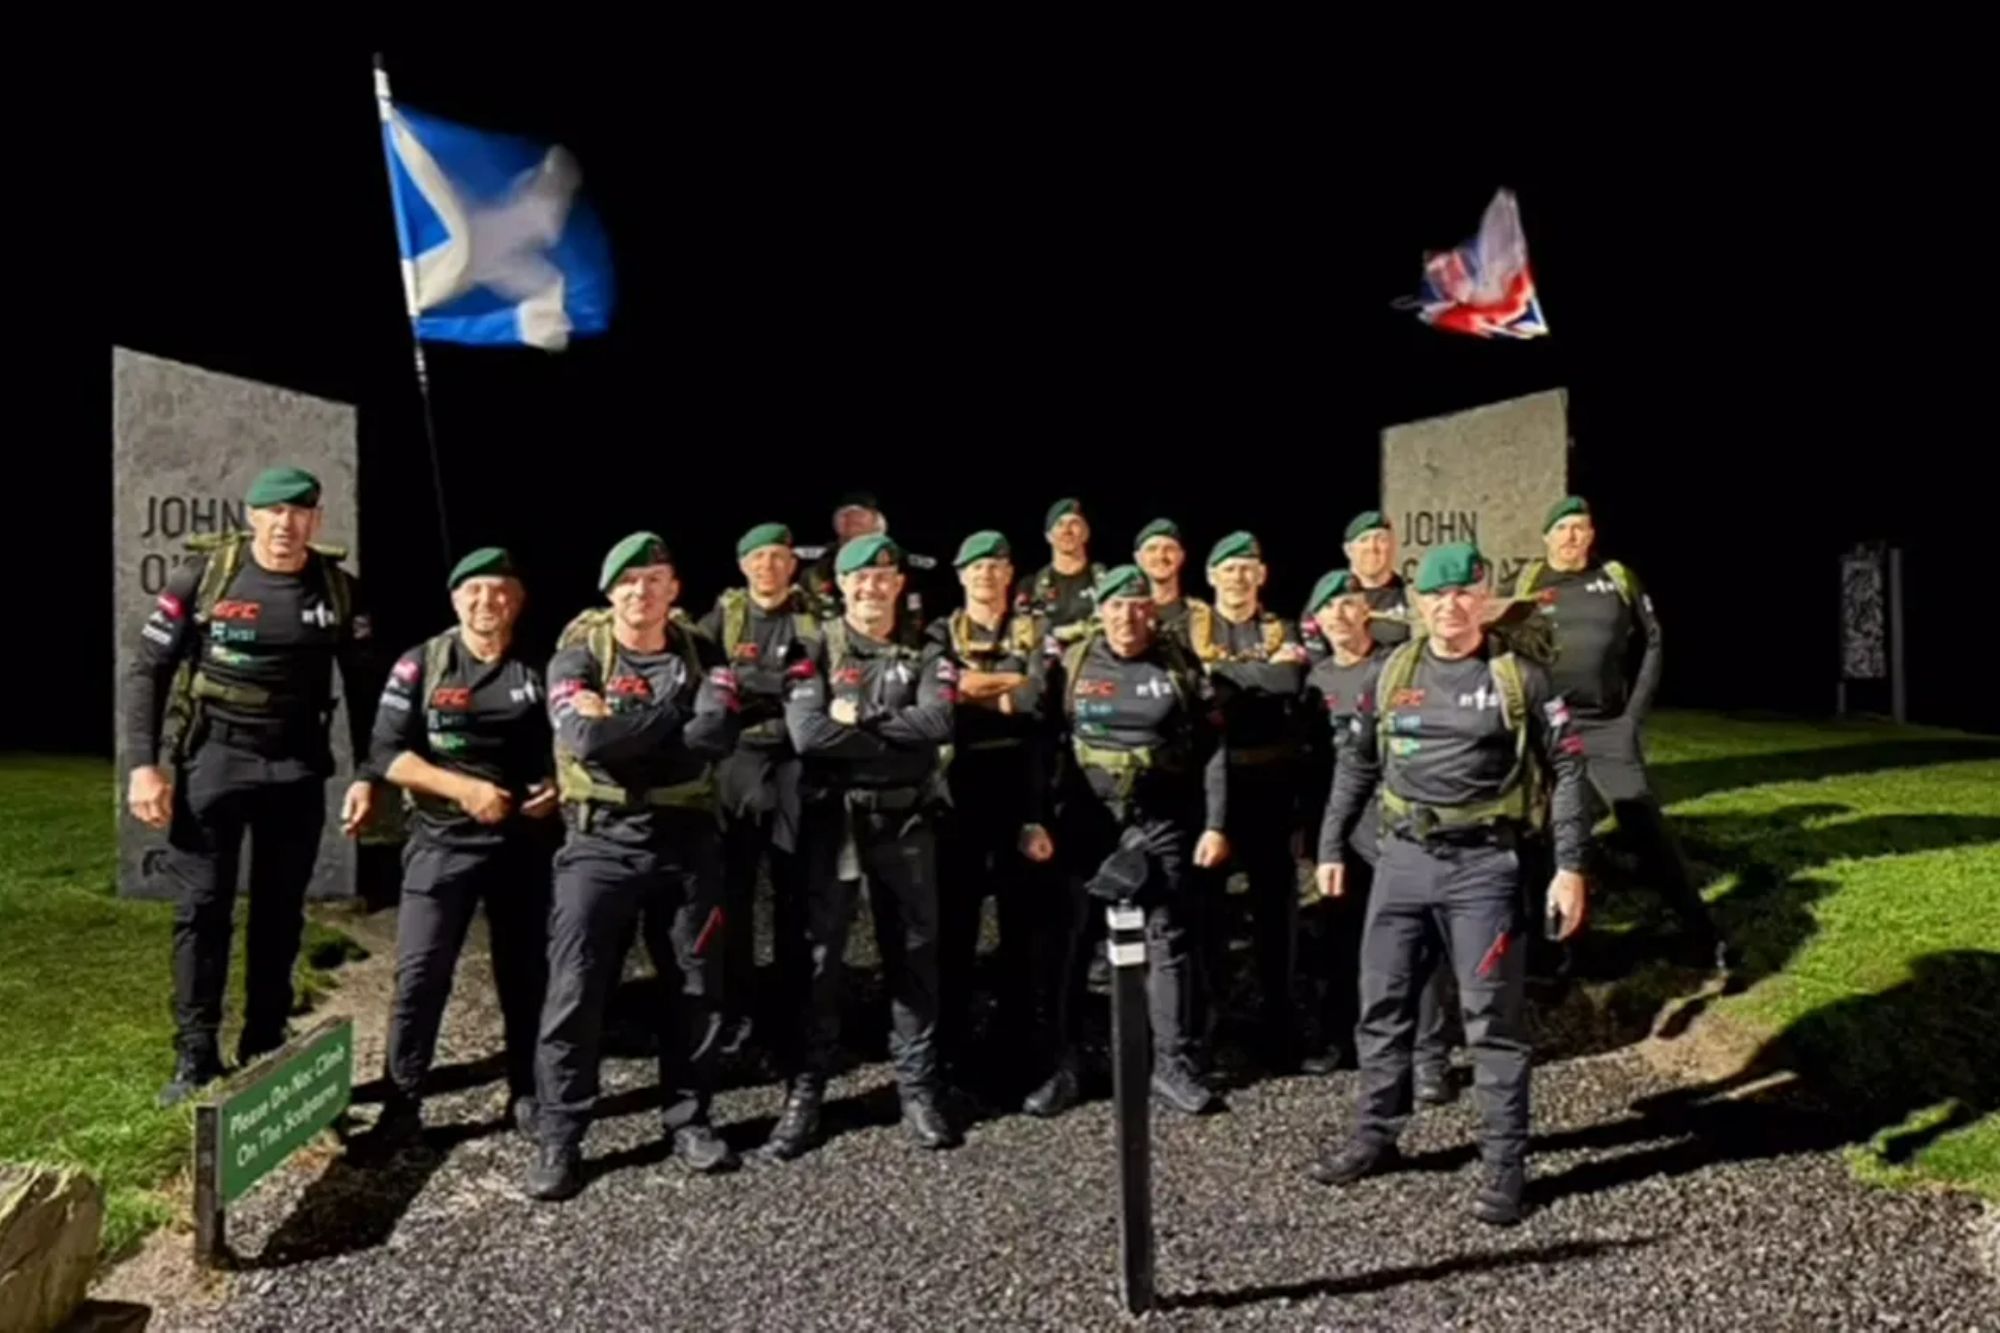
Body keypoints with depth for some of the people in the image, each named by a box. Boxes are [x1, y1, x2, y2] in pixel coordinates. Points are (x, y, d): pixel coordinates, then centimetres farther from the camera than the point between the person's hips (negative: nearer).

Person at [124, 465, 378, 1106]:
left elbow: (364, 687, 6)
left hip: (296, 765, 2)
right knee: (202, 909, 0)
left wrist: (366, 774, 1)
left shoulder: (339, 590, 0)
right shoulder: (204, 575, -6)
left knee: (280, 913, 8)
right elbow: (147, 671, -3)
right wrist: (143, 764, -11)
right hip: (212, 757, -2)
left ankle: (264, 1051, 20)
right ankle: (196, 1058, 10)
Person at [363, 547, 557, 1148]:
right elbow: (386, 752, -7)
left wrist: (557, 786, -9)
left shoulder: (540, 667, 2)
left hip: (525, 842, 2)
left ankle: (528, 1092, 24)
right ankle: (403, 1100, 11)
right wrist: (463, 789, -17)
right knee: (419, 973, -3)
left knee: (528, 970, 10)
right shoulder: (422, 664, -3)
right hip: (443, 841, -2)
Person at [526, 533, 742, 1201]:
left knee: (693, 986, 10)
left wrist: (621, 732, -17)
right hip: (600, 841, -2)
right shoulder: (578, 653, -2)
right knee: (575, 989, -2)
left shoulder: (701, 654, 4)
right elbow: (584, 738, -21)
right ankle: (558, 1138, 10)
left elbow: (718, 734, -14)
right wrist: (675, 716, -14)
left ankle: (688, 1117, 26)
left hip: (685, 840, 3)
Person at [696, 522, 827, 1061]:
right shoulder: (723, 614, 8)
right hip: (736, 759, 0)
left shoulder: (815, 615, 7)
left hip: (796, 760, 0)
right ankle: (736, 1008, 13)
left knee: (796, 884, 5)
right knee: (733, 885, 2)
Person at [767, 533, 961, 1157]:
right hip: (832, 818, -1)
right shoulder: (813, 653, 1)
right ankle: (803, 1094, 15)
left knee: (913, 954, 8)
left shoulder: (924, 654, 5)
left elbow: (938, 722, -13)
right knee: (819, 955, 4)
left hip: (905, 820, 1)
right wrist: (898, 739, -14)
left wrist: (858, 719, -15)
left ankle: (918, 1089, 20)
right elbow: (807, 733, -16)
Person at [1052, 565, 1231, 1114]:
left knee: (1169, 939, 3)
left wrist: (1215, 825, -4)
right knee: (1068, 939, 7)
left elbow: (1212, 750, 1)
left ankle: (1174, 1064, 13)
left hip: (1162, 822, 0)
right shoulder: (1071, 664, 2)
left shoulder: (1180, 665, 1)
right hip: (1085, 821, 1)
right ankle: (1060, 1058, 22)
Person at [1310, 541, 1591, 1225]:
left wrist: (1570, 866, -8)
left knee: (1492, 1016, 1)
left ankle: (1504, 1164, 14)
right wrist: (1332, 847, 12)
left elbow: (1566, 768, -2)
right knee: (1382, 1003, 10)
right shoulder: (1392, 672, 7)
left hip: (1484, 864, -4)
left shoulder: (1520, 674, -3)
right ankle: (1375, 1136, 27)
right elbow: (1356, 763, 14)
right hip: (1403, 859, 4)